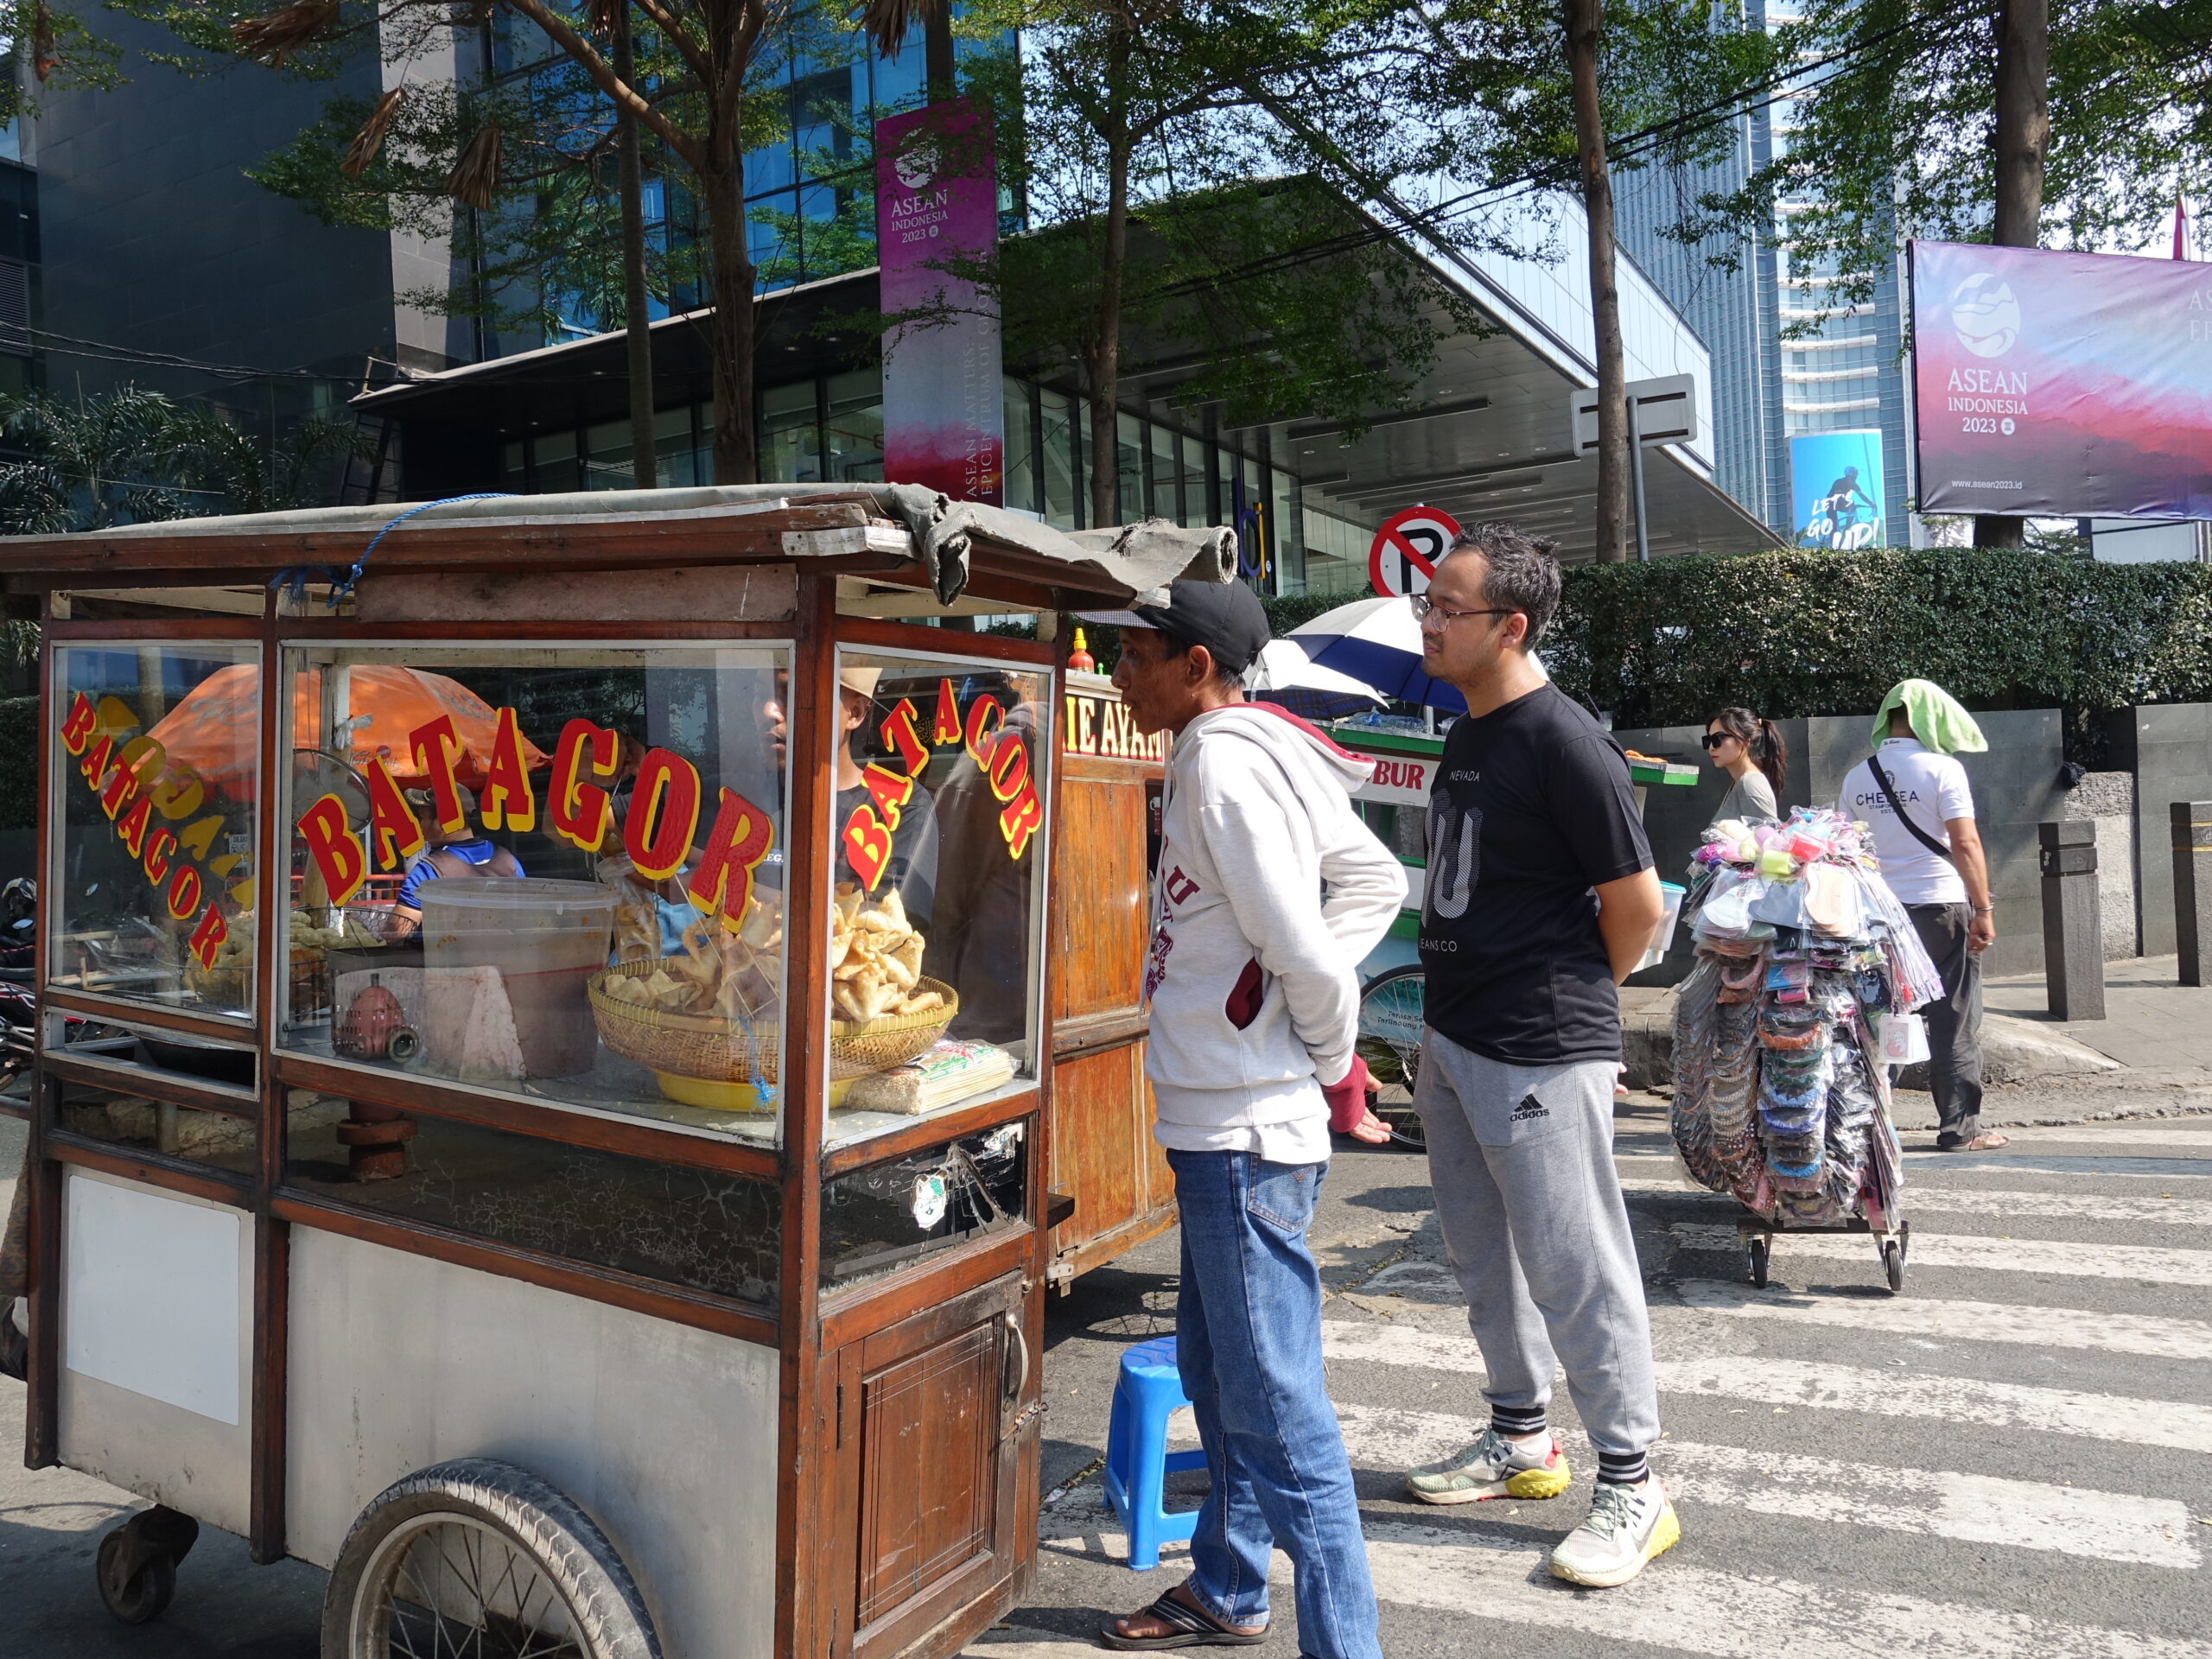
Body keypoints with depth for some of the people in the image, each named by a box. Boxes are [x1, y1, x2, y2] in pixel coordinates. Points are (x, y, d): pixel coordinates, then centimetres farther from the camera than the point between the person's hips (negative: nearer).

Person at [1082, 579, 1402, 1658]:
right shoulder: (1259, 751, 11)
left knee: (1274, 1403, -2)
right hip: (1225, 1118, 11)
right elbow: (1377, 880, 16)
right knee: (1215, 1370, 22)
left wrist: (1337, 1074, -5)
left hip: (1246, 1130, -11)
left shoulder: (1224, 761, -18)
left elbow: (1304, 952, -22)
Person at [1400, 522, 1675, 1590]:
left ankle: (1631, 1489, 19)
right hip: (1454, 1042, 9)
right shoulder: (1467, 736, 10)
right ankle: (1520, 1440, 37)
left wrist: (1569, 1002, 0)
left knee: (1575, 1268, 2)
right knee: (1483, 1256, 19)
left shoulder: (1564, 745, -18)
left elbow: (1637, 905, -14)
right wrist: (1447, 1007, 13)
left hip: (1540, 1057, -9)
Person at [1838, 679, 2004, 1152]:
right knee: (1955, 1023, 4)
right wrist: (1984, 909, -8)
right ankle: (1960, 1128, 8)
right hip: (1941, 905, -5)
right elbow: (1966, 845, -13)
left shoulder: (1857, 777, 7)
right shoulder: (1942, 768, -8)